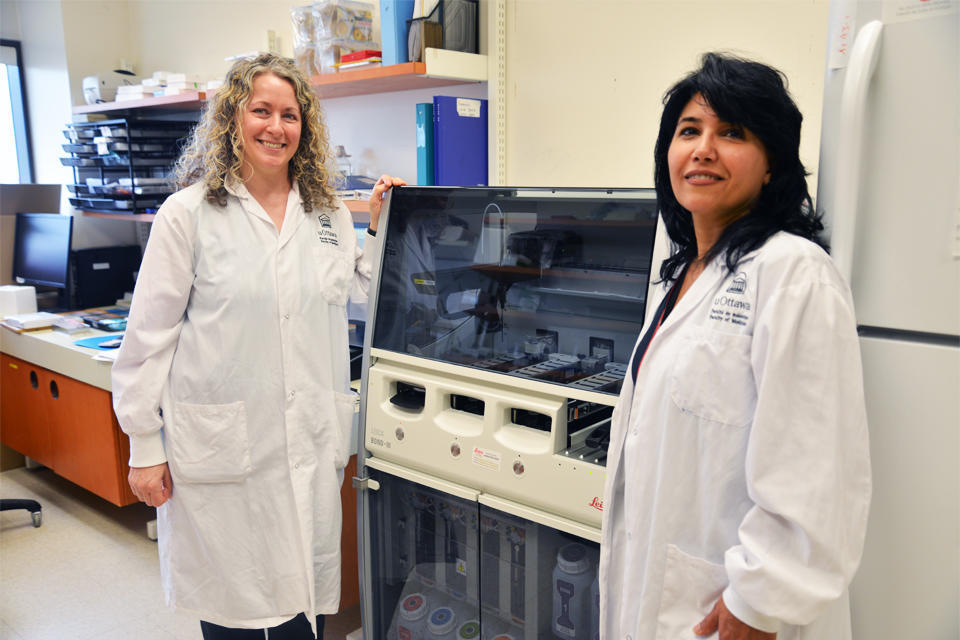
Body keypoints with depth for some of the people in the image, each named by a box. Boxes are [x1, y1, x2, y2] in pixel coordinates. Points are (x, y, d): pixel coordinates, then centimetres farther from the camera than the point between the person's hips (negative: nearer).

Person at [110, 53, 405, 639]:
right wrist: (145, 445, -3)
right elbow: (150, 333, -2)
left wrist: (380, 227, 8)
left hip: (311, 444, 3)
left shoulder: (331, 214, 9)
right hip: (221, 444, -3)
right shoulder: (189, 212, -2)